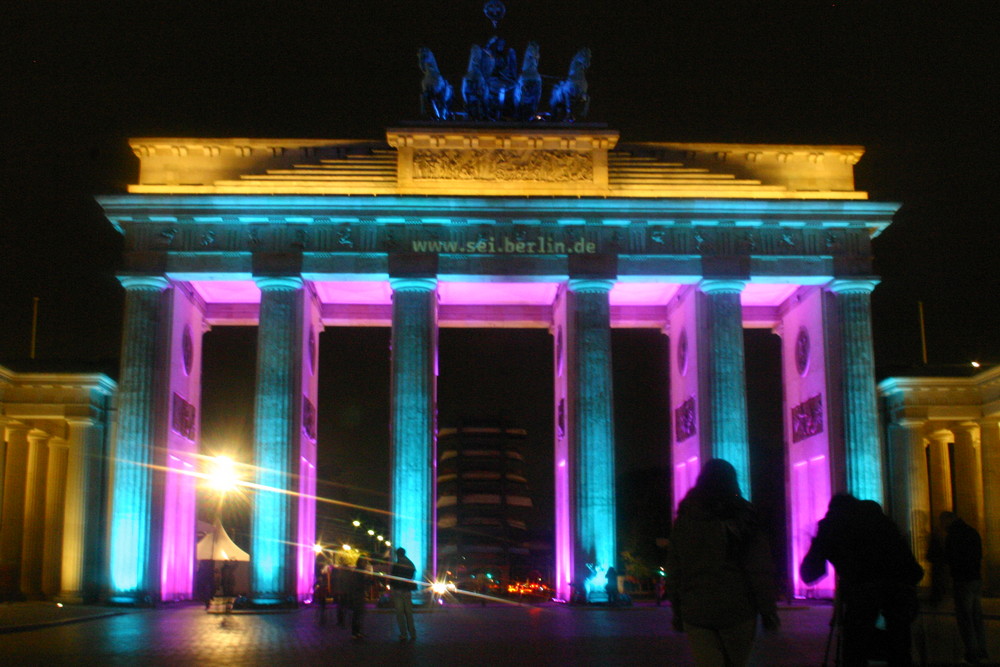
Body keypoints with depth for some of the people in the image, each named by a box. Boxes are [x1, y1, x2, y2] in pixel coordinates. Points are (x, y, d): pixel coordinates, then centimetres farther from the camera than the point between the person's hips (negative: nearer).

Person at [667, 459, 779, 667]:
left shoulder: (684, 519, 8)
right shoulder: (741, 517, -1)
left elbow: (673, 571, 9)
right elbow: (760, 570, -6)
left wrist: (677, 611, 15)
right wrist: (768, 611, -1)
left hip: (695, 613, 2)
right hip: (737, 610, -2)